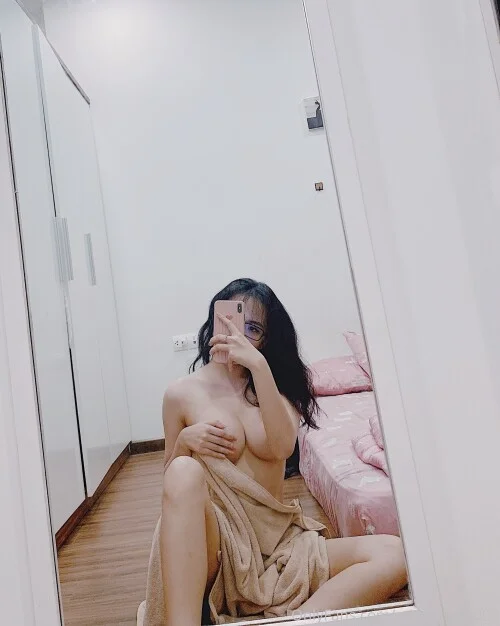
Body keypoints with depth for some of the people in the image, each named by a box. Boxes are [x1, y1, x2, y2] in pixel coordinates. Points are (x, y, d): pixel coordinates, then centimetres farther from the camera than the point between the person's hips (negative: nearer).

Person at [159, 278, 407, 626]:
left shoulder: (277, 383, 10)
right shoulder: (182, 393, 3)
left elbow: (283, 447, -11)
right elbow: (172, 481, 10)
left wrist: (258, 365, -19)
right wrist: (184, 442, -12)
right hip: (214, 545, -2)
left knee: (393, 555, -20)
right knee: (185, 472, -35)